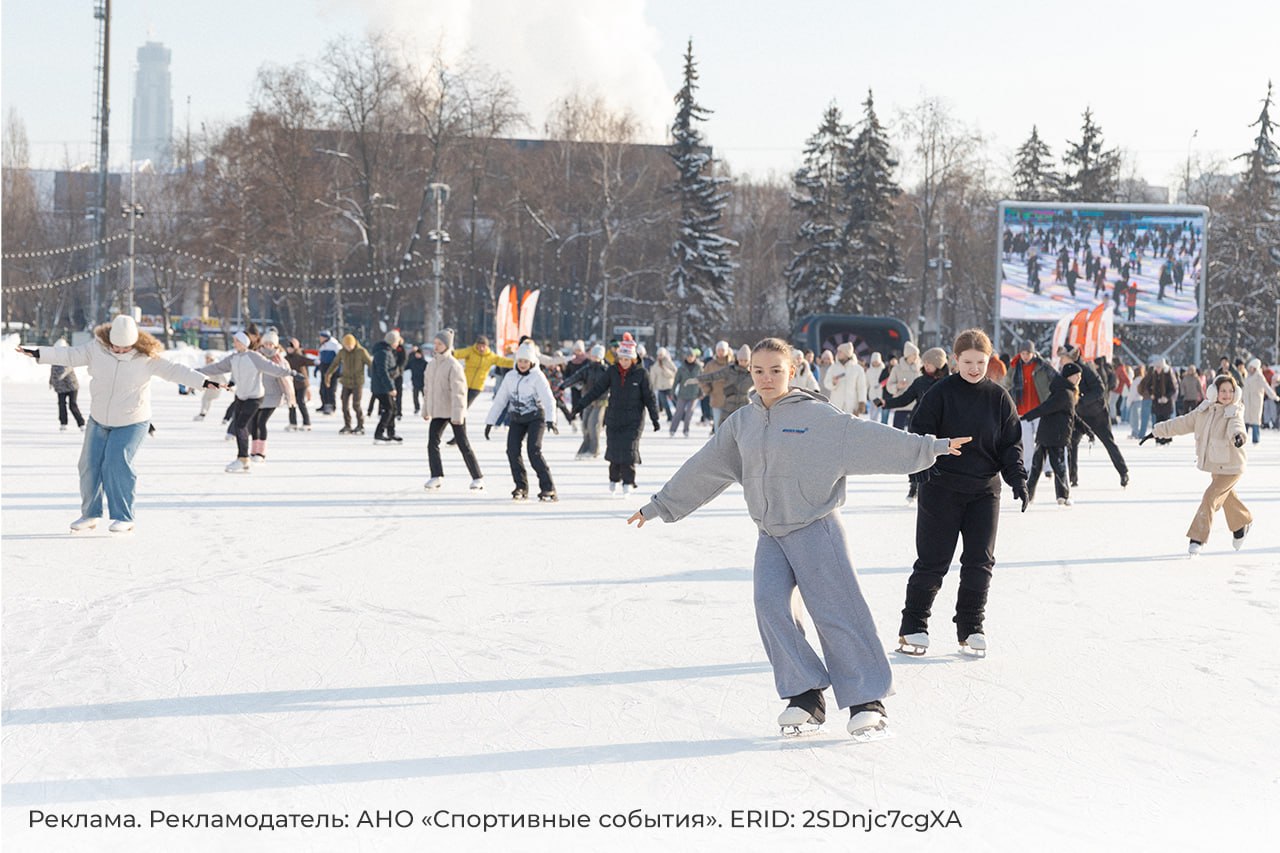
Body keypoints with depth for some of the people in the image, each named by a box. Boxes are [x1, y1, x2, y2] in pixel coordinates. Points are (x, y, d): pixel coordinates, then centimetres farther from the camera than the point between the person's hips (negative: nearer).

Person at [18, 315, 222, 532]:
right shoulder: (97, 348, -8)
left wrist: (205, 382, -21)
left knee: (117, 463, -16)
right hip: (98, 420, 4)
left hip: (131, 423, -4)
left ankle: (123, 517, -7)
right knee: (89, 464, 4)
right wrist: (37, 353, -14)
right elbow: (70, 356, -6)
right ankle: (89, 514, 19)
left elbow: (173, 371, -14)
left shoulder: (146, 357, -13)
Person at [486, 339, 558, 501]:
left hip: (535, 418, -5)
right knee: (512, 450, -11)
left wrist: (550, 419, -36)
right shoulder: (510, 376, 5)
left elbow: (548, 399, -20)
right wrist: (490, 422, 8)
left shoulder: (537, 377, -10)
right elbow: (499, 400, 11)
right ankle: (521, 487, 1)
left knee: (534, 451, -19)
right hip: (516, 419, 5)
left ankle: (548, 488, -15)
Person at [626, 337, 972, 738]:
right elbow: (702, 470, 17)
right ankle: (805, 695, -6)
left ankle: (867, 700, -2)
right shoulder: (741, 423, 10)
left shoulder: (819, 416, -5)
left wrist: (931, 447, -14)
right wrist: (659, 505, 21)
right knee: (770, 604, -13)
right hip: (770, 535, 4)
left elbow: (870, 437, -8)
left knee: (835, 611, -9)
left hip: (816, 528, -4)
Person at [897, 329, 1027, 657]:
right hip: (942, 488, -3)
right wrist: (922, 464, -22)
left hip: (985, 491, 3)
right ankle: (913, 627, 8)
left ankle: (972, 628, 16)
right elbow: (919, 431, -6)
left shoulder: (998, 397, 4)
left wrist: (1017, 479, -5)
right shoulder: (941, 393, -5)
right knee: (933, 561, -2)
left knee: (980, 562, 4)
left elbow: (1012, 443, 8)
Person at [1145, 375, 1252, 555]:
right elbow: (1182, 423, 9)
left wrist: (1238, 435, -62)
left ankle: (1198, 537, -6)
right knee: (1227, 497, 23)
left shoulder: (1235, 413, -16)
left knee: (1210, 497, -14)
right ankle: (1242, 523, 48)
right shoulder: (1204, 411, 1)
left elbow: (1236, 426, -39)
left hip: (1231, 467, -6)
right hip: (1214, 466, 7)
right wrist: (1157, 431, 10)